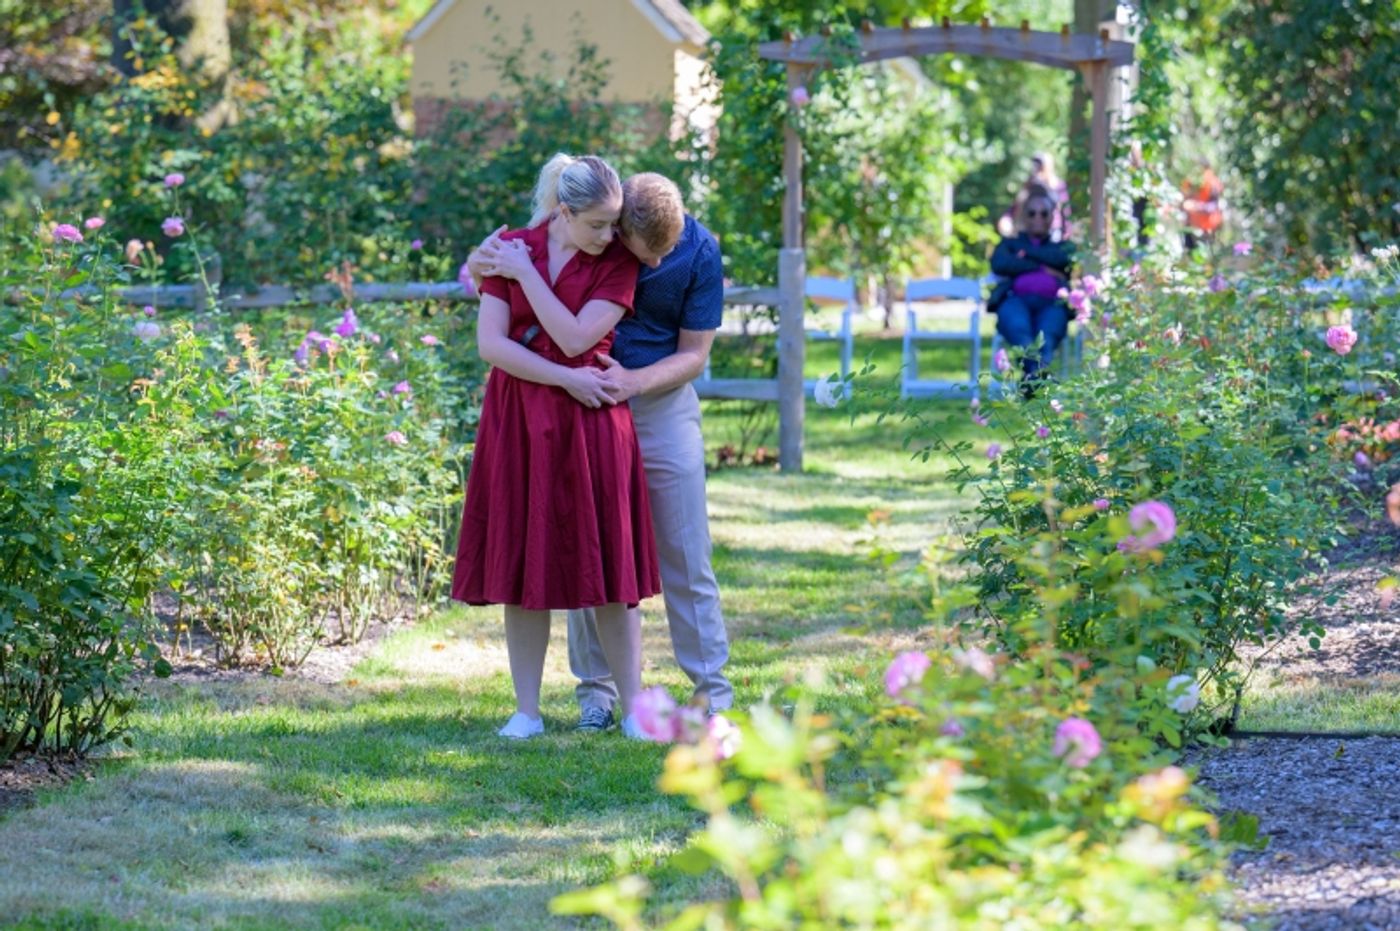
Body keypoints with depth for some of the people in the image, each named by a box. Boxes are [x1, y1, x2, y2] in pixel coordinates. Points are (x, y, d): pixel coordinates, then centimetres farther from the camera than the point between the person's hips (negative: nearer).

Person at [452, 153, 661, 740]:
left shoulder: (618, 265, -2)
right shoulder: (510, 249, 1)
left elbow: (574, 338, -14)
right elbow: (491, 343, -6)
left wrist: (527, 274, -12)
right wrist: (565, 379, -13)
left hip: (590, 425, -1)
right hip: (518, 423, 1)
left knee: (607, 566, -1)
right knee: (522, 566, 3)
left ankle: (633, 708, 5)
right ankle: (527, 709, 9)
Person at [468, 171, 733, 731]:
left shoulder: (701, 253, -14)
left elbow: (693, 354, -6)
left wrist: (635, 381, -24)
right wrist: (483, 261, -24)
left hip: (663, 405, -1)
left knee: (685, 554, 0)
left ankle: (712, 690, 6)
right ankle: (597, 689, 11)